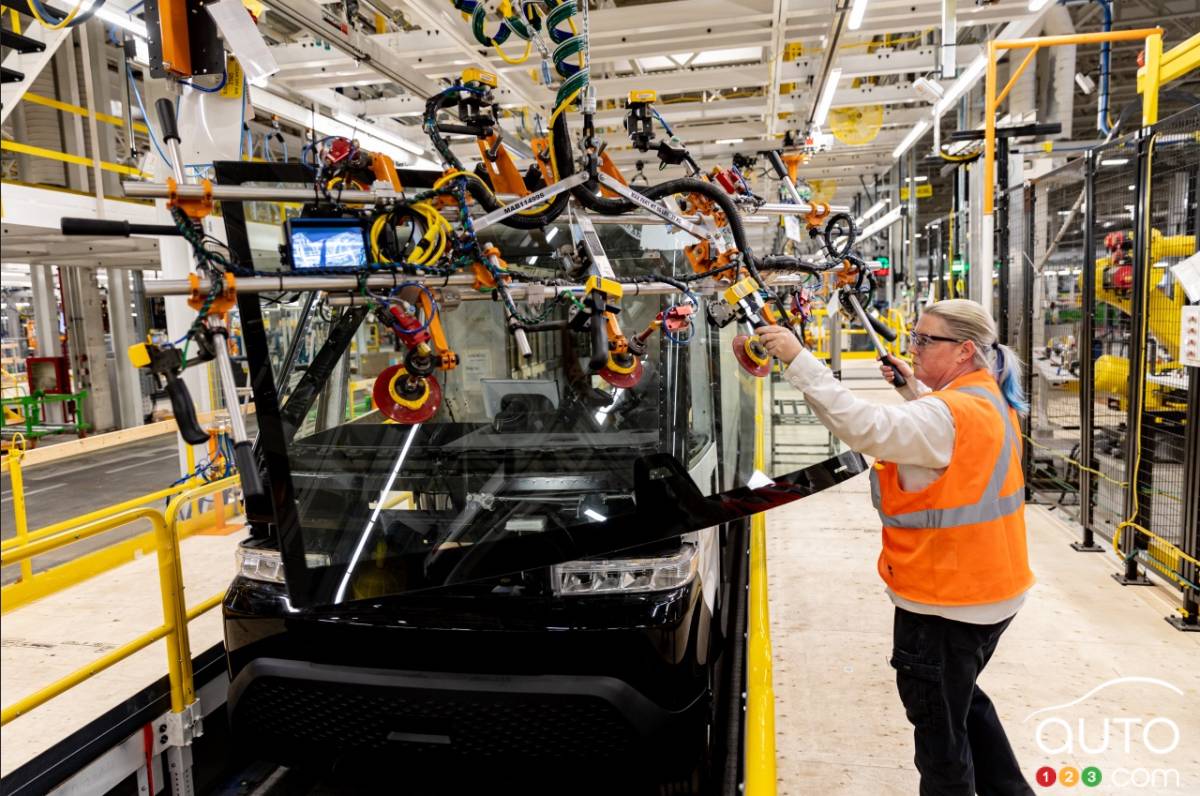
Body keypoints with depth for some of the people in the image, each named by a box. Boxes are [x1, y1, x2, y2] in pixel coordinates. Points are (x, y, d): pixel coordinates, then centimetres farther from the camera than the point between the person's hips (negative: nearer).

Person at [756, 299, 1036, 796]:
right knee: (963, 699, 30)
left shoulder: (950, 414, -26)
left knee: (940, 725, 9)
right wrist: (916, 386, 16)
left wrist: (799, 361, -36)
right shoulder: (989, 400, 5)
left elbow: (865, 426, -38)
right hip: (990, 589, 10)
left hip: (947, 601, -10)